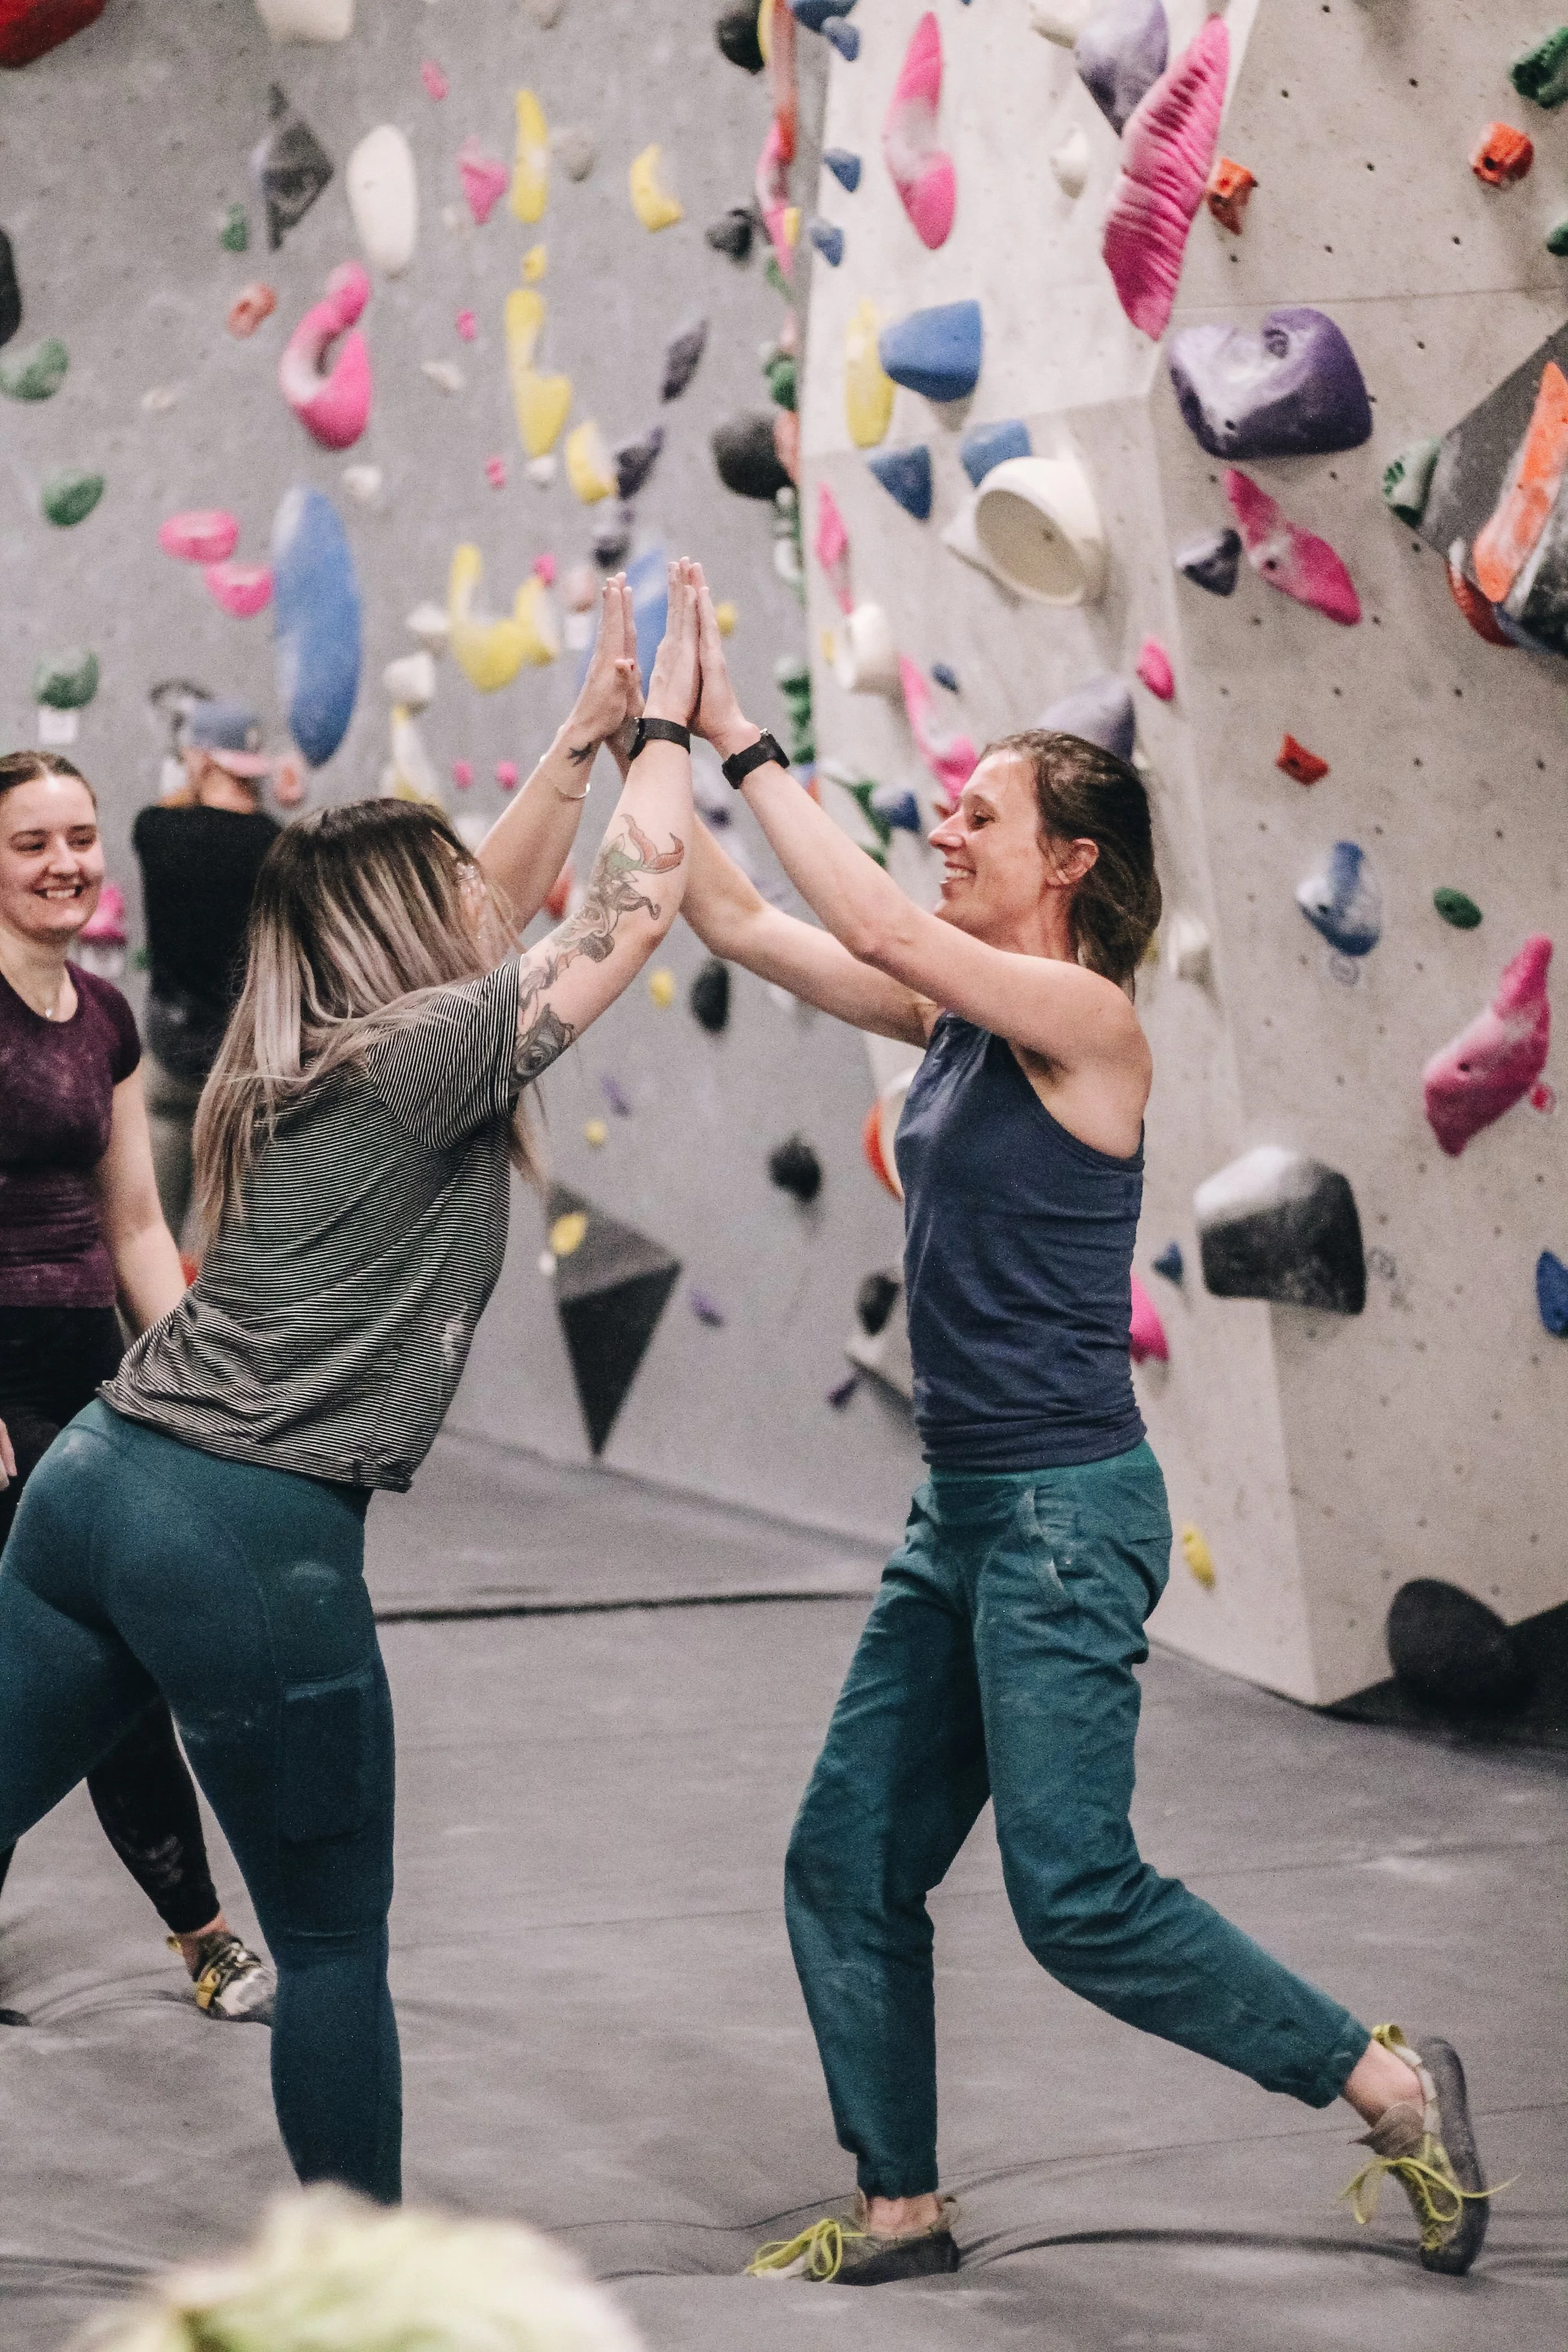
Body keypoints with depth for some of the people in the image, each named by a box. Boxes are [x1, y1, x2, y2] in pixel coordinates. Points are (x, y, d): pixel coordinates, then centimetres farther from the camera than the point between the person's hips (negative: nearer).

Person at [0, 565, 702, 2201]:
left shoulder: (302, 1056, 14)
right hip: (260, 1539, -8)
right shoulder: (428, 1060, -8)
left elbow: (496, 905, 28)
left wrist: (588, 729, 29)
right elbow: (637, 902, -1)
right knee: (333, 1946, 6)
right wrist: (668, 728, 13)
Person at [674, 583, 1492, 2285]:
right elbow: (734, 921, 10)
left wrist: (742, 743, -21)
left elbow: (878, 930, -26)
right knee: (848, 1865, 9)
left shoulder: (1089, 1023, -14)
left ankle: (1392, 2089, 5)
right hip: (964, 1511, 9)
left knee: (1076, 1898, -8)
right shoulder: (956, 1017, 9)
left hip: (1065, 1511, -9)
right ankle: (901, 2208, 21)